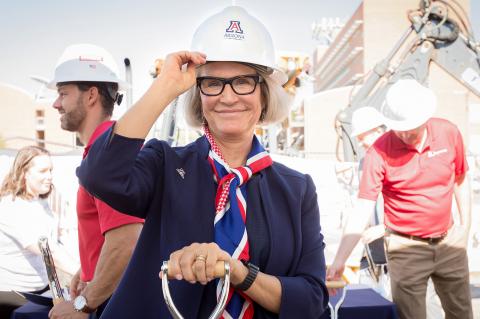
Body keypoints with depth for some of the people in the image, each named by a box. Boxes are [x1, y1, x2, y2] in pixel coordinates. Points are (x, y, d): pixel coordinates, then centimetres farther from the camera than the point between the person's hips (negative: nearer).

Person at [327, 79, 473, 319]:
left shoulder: (449, 133, -7)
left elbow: (460, 180, 10)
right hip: (406, 248, -4)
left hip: (449, 241, 4)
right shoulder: (379, 153, -17)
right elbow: (362, 211, -20)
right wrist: (339, 261, -27)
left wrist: (465, 224, 6)